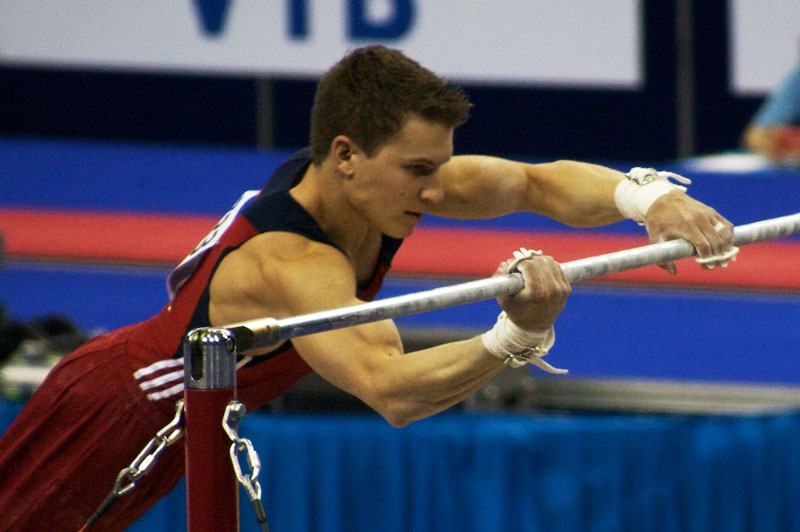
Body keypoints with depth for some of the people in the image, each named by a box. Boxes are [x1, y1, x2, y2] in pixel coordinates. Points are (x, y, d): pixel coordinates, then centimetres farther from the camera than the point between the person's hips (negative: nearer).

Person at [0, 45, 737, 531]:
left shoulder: (388, 177, -16)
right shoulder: (289, 263, -41)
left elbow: (537, 182, -8)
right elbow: (391, 389, -55)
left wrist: (645, 196, -26)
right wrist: (514, 338, -68)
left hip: (177, 422, 9)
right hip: (109, 409, -9)